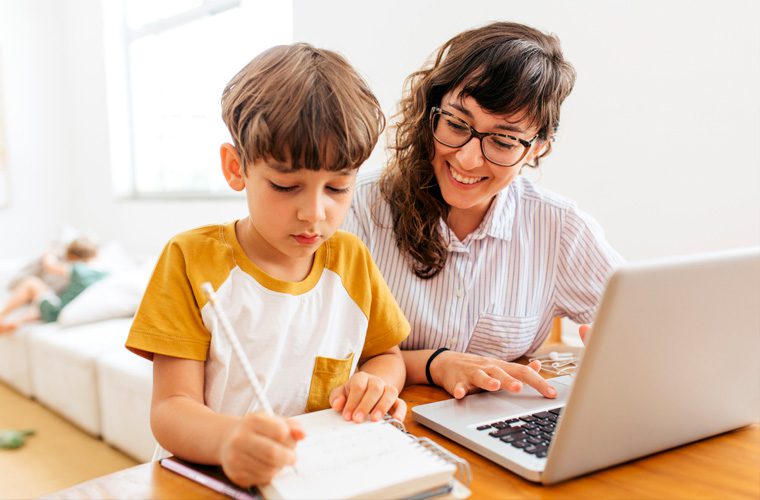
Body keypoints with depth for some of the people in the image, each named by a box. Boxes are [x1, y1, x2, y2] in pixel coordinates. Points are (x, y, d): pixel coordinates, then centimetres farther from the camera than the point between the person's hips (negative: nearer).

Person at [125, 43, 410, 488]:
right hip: (214, 477, -2)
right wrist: (227, 440, -32)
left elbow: (387, 355, 15)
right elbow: (171, 407, -11)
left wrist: (375, 381, -8)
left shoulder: (351, 258, 3)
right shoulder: (192, 259, -6)